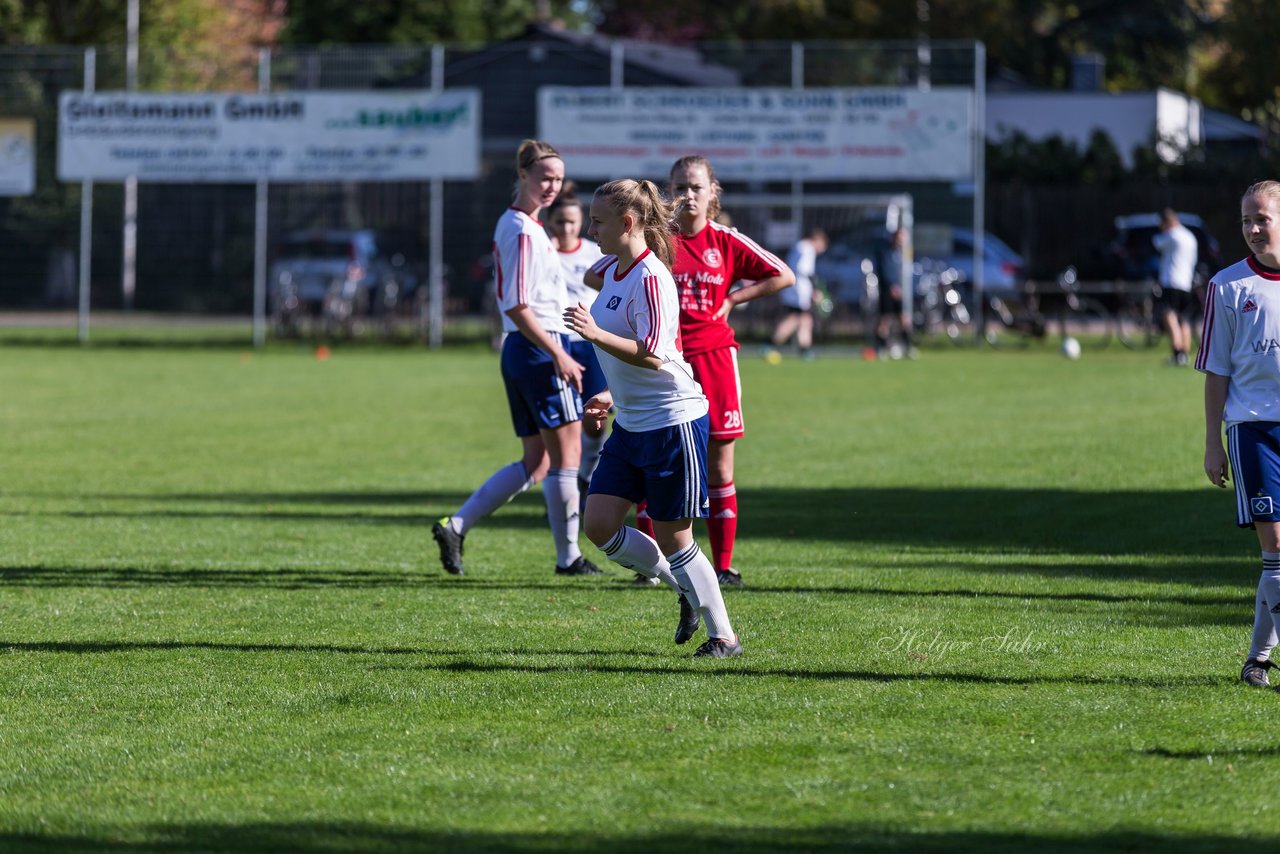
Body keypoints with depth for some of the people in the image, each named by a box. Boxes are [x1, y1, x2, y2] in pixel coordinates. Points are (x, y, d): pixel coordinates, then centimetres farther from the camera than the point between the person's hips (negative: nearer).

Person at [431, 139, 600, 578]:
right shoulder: (524, 231, -15)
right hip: (541, 348, -10)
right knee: (565, 455, 0)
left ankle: (456, 526, 8)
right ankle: (568, 556, 6)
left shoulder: (512, 224, 15)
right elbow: (517, 307, -21)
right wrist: (559, 356, -20)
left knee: (535, 463, 13)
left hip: (520, 349, 10)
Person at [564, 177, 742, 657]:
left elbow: (651, 355, -26)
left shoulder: (650, 278, -18)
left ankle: (724, 637, 11)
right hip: (630, 424, 9)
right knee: (599, 525, 1)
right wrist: (612, 396, 19)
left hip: (673, 422, -9)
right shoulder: (611, 272, 11)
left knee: (674, 540, -3)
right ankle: (688, 592, 19)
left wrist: (596, 334, -34)